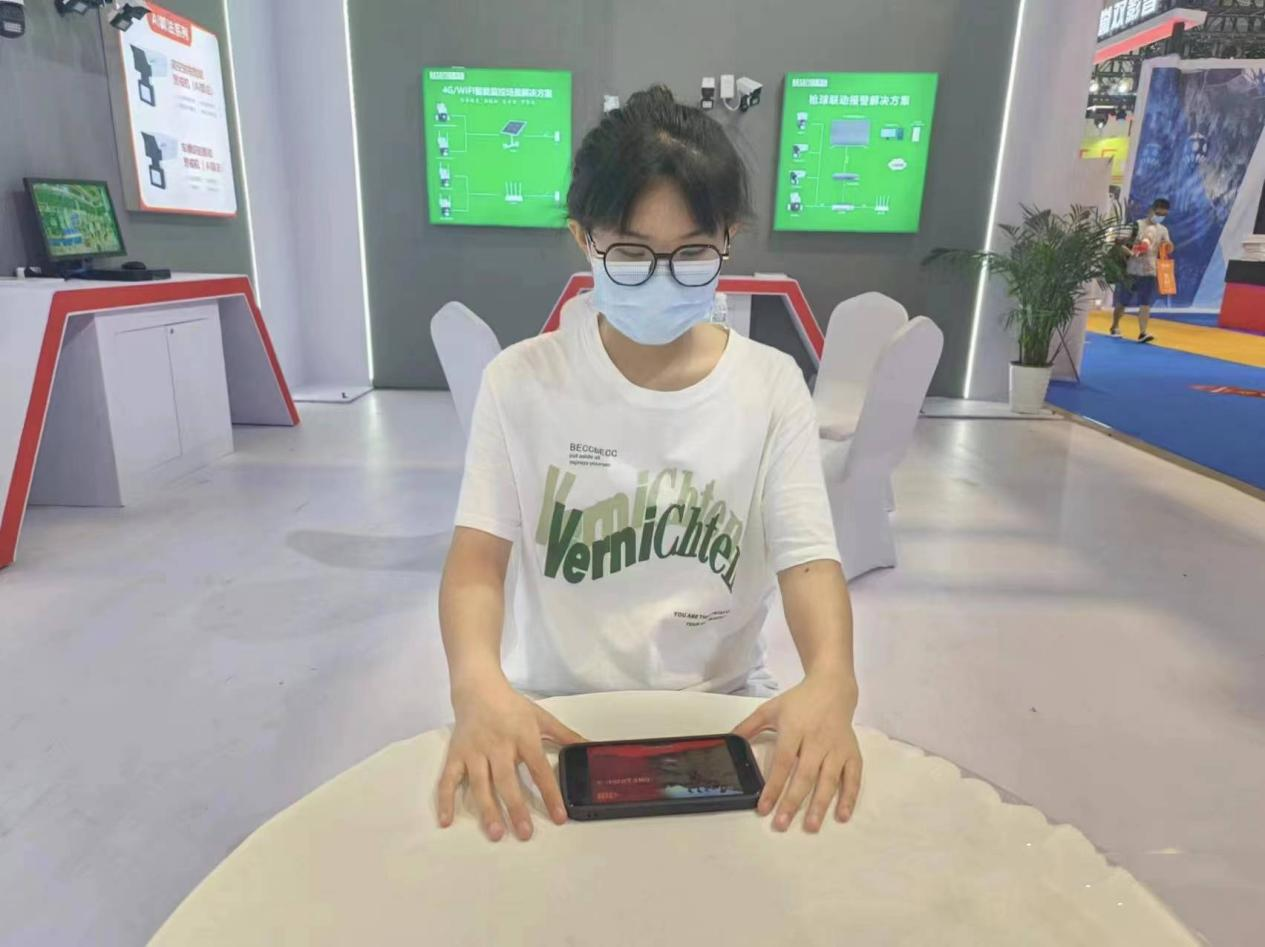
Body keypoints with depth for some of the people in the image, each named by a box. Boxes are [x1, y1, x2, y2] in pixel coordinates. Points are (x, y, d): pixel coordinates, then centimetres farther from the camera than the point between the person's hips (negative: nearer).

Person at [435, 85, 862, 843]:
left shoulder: (773, 386, -3)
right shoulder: (521, 380, -6)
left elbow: (808, 558, -7)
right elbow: (479, 554, -9)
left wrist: (831, 676, -29)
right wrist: (477, 679, -30)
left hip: (722, 703, 1)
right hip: (554, 707, 0)